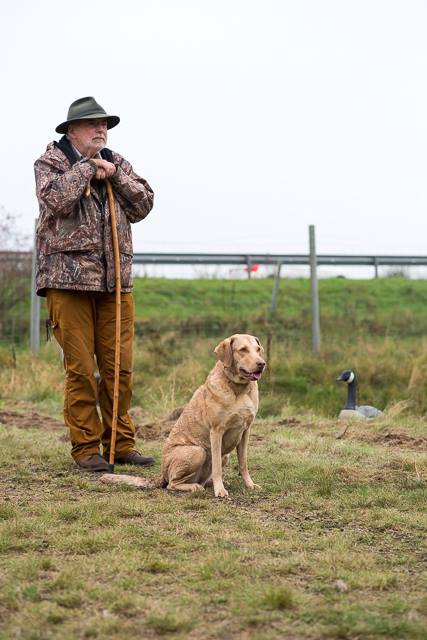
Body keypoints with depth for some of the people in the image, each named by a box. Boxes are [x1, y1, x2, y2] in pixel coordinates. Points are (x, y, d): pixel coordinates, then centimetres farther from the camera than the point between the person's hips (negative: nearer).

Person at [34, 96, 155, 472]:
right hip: (69, 280, -4)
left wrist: (115, 175, -2)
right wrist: (86, 167, -7)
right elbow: (56, 198, -18)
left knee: (120, 368, 5)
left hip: (116, 281, 5)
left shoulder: (117, 163, 18)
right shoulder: (50, 163, 2)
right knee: (80, 370, -2)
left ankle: (121, 443, 14)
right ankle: (85, 447, 6)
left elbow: (143, 204, 9)